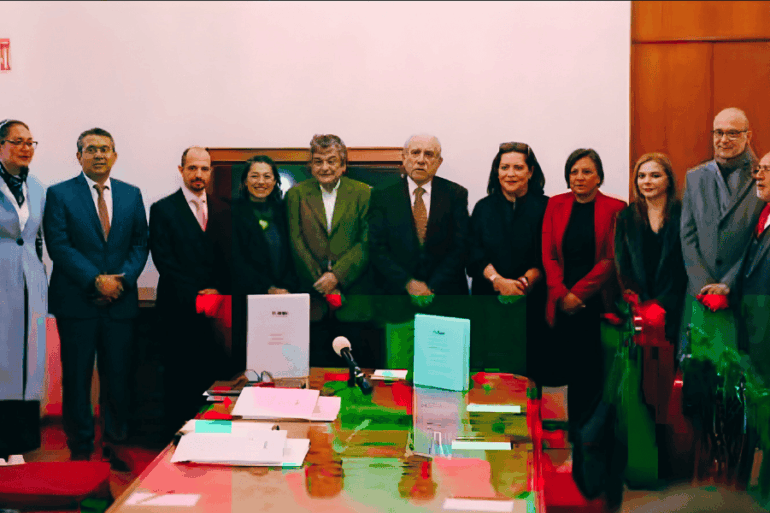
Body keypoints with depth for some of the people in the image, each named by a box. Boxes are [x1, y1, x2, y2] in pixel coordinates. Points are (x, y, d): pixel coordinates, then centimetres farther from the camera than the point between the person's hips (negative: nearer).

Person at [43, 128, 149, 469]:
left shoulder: (131, 195, 12)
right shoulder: (59, 194, 1)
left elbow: (140, 244, 9)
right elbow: (59, 246, -7)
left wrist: (122, 278, -7)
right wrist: (96, 280, -14)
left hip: (121, 302, 3)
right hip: (77, 303, -2)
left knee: (118, 379, 6)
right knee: (76, 380, 4)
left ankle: (115, 447, 18)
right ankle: (80, 451, 16)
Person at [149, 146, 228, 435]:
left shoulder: (221, 209, 14)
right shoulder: (163, 209, 1)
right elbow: (163, 259, -6)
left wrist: (218, 290, -4)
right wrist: (194, 294, -12)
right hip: (179, 308, -3)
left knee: (213, 373, 1)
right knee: (178, 378, 0)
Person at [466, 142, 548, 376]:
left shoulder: (545, 207, 4)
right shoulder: (484, 208, 12)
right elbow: (475, 255, 3)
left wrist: (525, 281, -18)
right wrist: (499, 281, -13)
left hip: (531, 304, -2)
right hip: (488, 306, 2)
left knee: (526, 372, -6)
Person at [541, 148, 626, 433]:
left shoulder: (614, 208, 2)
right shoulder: (556, 205, 10)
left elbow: (612, 259, -3)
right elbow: (548, 255, 6)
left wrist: (579, 293, -9)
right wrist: (562, 295, -6)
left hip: (596, 301, -2)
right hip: (562, 306, 2)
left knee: (592, 371, -1)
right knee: (564, 368, -1)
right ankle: (572, 433, 10)